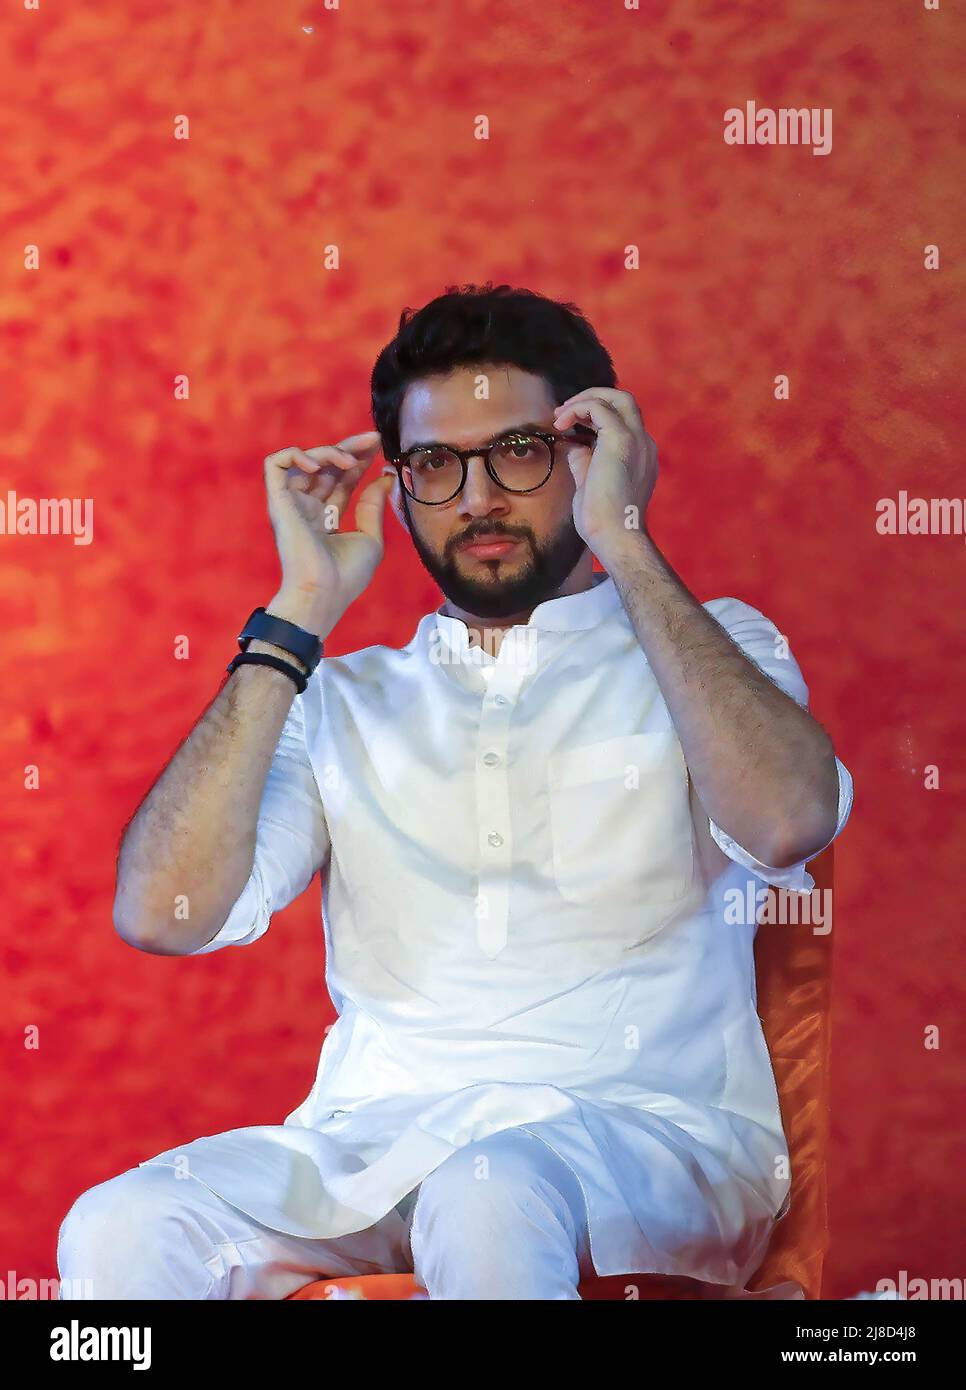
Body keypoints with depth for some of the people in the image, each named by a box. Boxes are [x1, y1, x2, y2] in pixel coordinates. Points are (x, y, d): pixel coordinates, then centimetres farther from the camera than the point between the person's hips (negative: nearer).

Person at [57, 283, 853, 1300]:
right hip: (374, 1133, 3)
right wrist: (302, 612, 2)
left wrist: (625, 546, -6)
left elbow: (786, 824, -12)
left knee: (492, 1204, -37)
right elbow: (163, 912, 0)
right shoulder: (345, 700, 17)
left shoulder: (710, 650, 12)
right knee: (119, 1230, -26)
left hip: (642, 1130, -2)